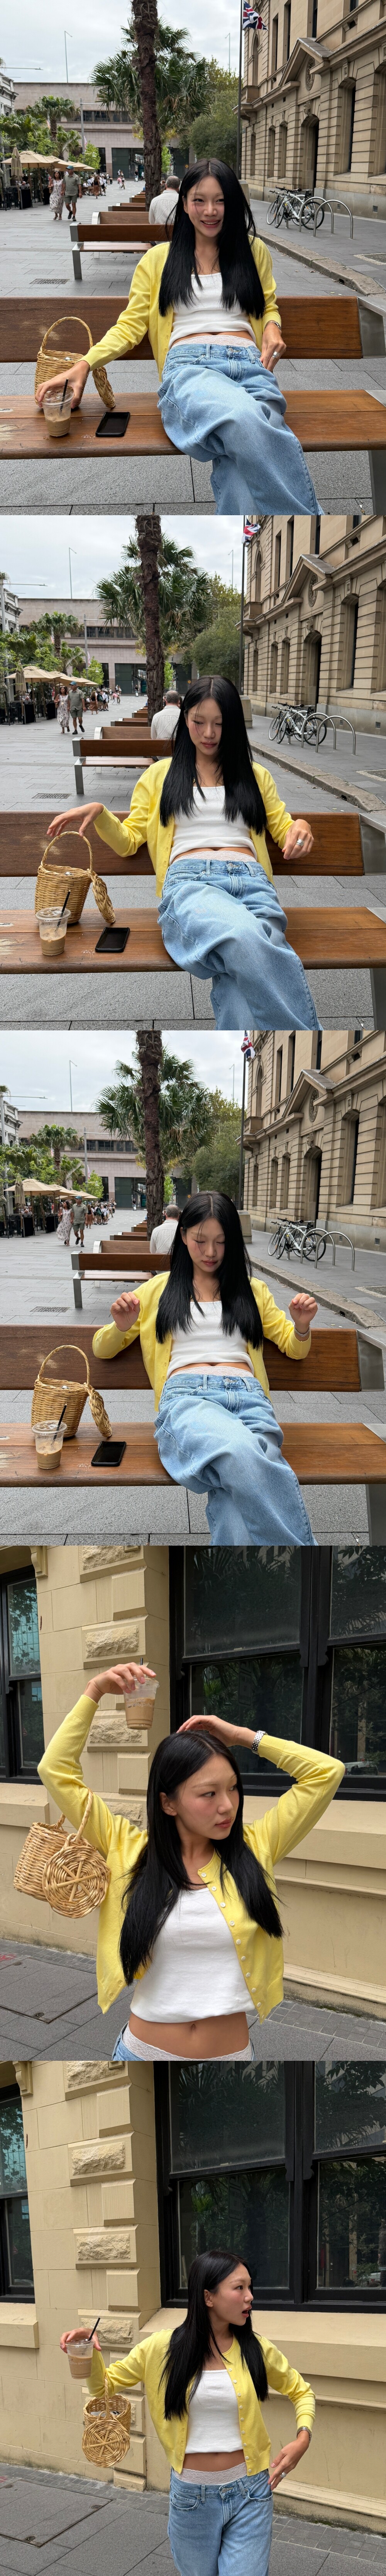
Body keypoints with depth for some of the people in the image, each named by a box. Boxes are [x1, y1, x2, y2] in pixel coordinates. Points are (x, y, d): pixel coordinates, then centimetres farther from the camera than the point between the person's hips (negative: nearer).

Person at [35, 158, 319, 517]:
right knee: (243, 419, -44)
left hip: (252, 365, 2)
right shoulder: (160, 259, 22)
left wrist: (272, 327, 9)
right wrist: (85, 364, -2)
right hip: (189, 366, -2)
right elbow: (131, 325, 16)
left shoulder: (253, 251, 25)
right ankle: (307, 513, -40)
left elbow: (269, 308, 36)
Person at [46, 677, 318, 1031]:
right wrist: (99, 813, 4)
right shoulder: (161, 774, 28)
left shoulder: (256, 776, 31)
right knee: (245, 939, -43)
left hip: (252, 882, 2)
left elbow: (284, 831, 30)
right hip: (189, 882, -2)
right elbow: (129, 841, 25)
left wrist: (300, 827, 5)